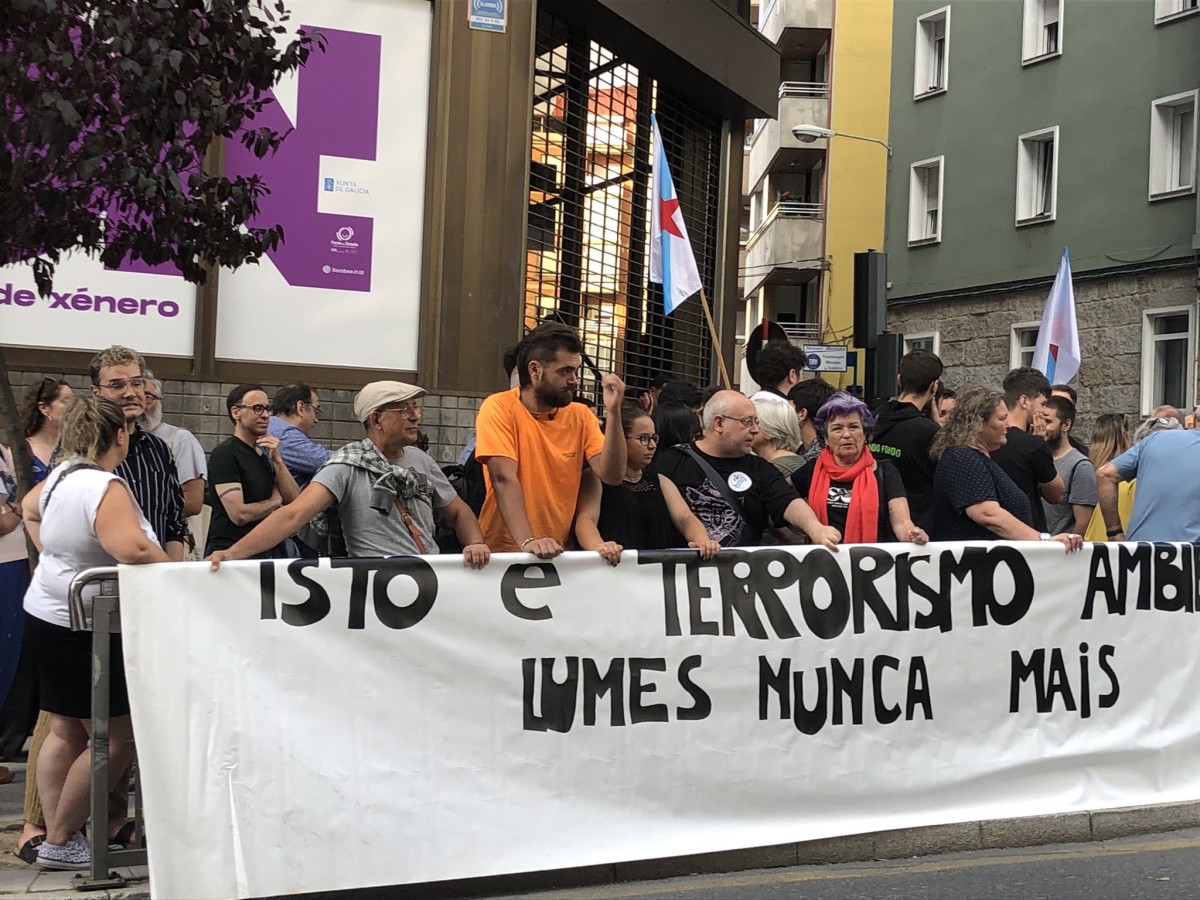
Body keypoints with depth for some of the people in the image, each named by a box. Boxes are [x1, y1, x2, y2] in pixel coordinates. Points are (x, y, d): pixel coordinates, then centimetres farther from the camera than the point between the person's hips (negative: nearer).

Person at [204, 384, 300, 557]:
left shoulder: (267, 453, 14)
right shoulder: (224, 454, -10)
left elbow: (294, 500, 4)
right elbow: (239, 515, -19)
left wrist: (277, 460, -7)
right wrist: (275, 501, -2)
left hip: (269, 551, 7)